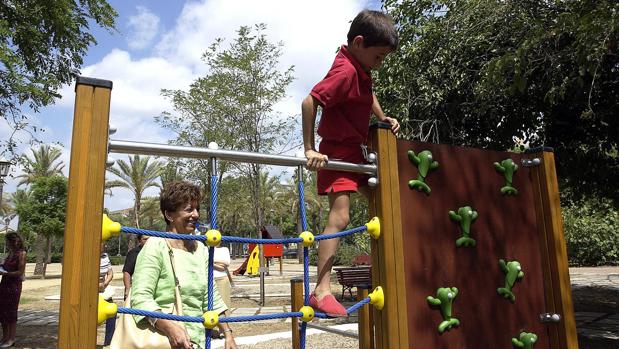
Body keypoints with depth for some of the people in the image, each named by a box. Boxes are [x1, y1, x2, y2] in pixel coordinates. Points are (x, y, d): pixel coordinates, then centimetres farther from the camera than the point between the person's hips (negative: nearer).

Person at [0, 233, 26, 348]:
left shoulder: (21, 253, -12)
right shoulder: (10, 253, 10)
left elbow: (20, 272, -15)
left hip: (14, 285, -8)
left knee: (11, 312, 0)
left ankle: (11, 339, 12)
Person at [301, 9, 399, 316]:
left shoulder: (361, 69, 9)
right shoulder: (346, 71, -21)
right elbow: (309, 102, -29)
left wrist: (382, 118, 12)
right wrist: (310, 149, -29)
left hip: (355, 152, 10)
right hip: (337, 153, -10)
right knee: (339, 218, -17)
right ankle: (321, 291, -14)